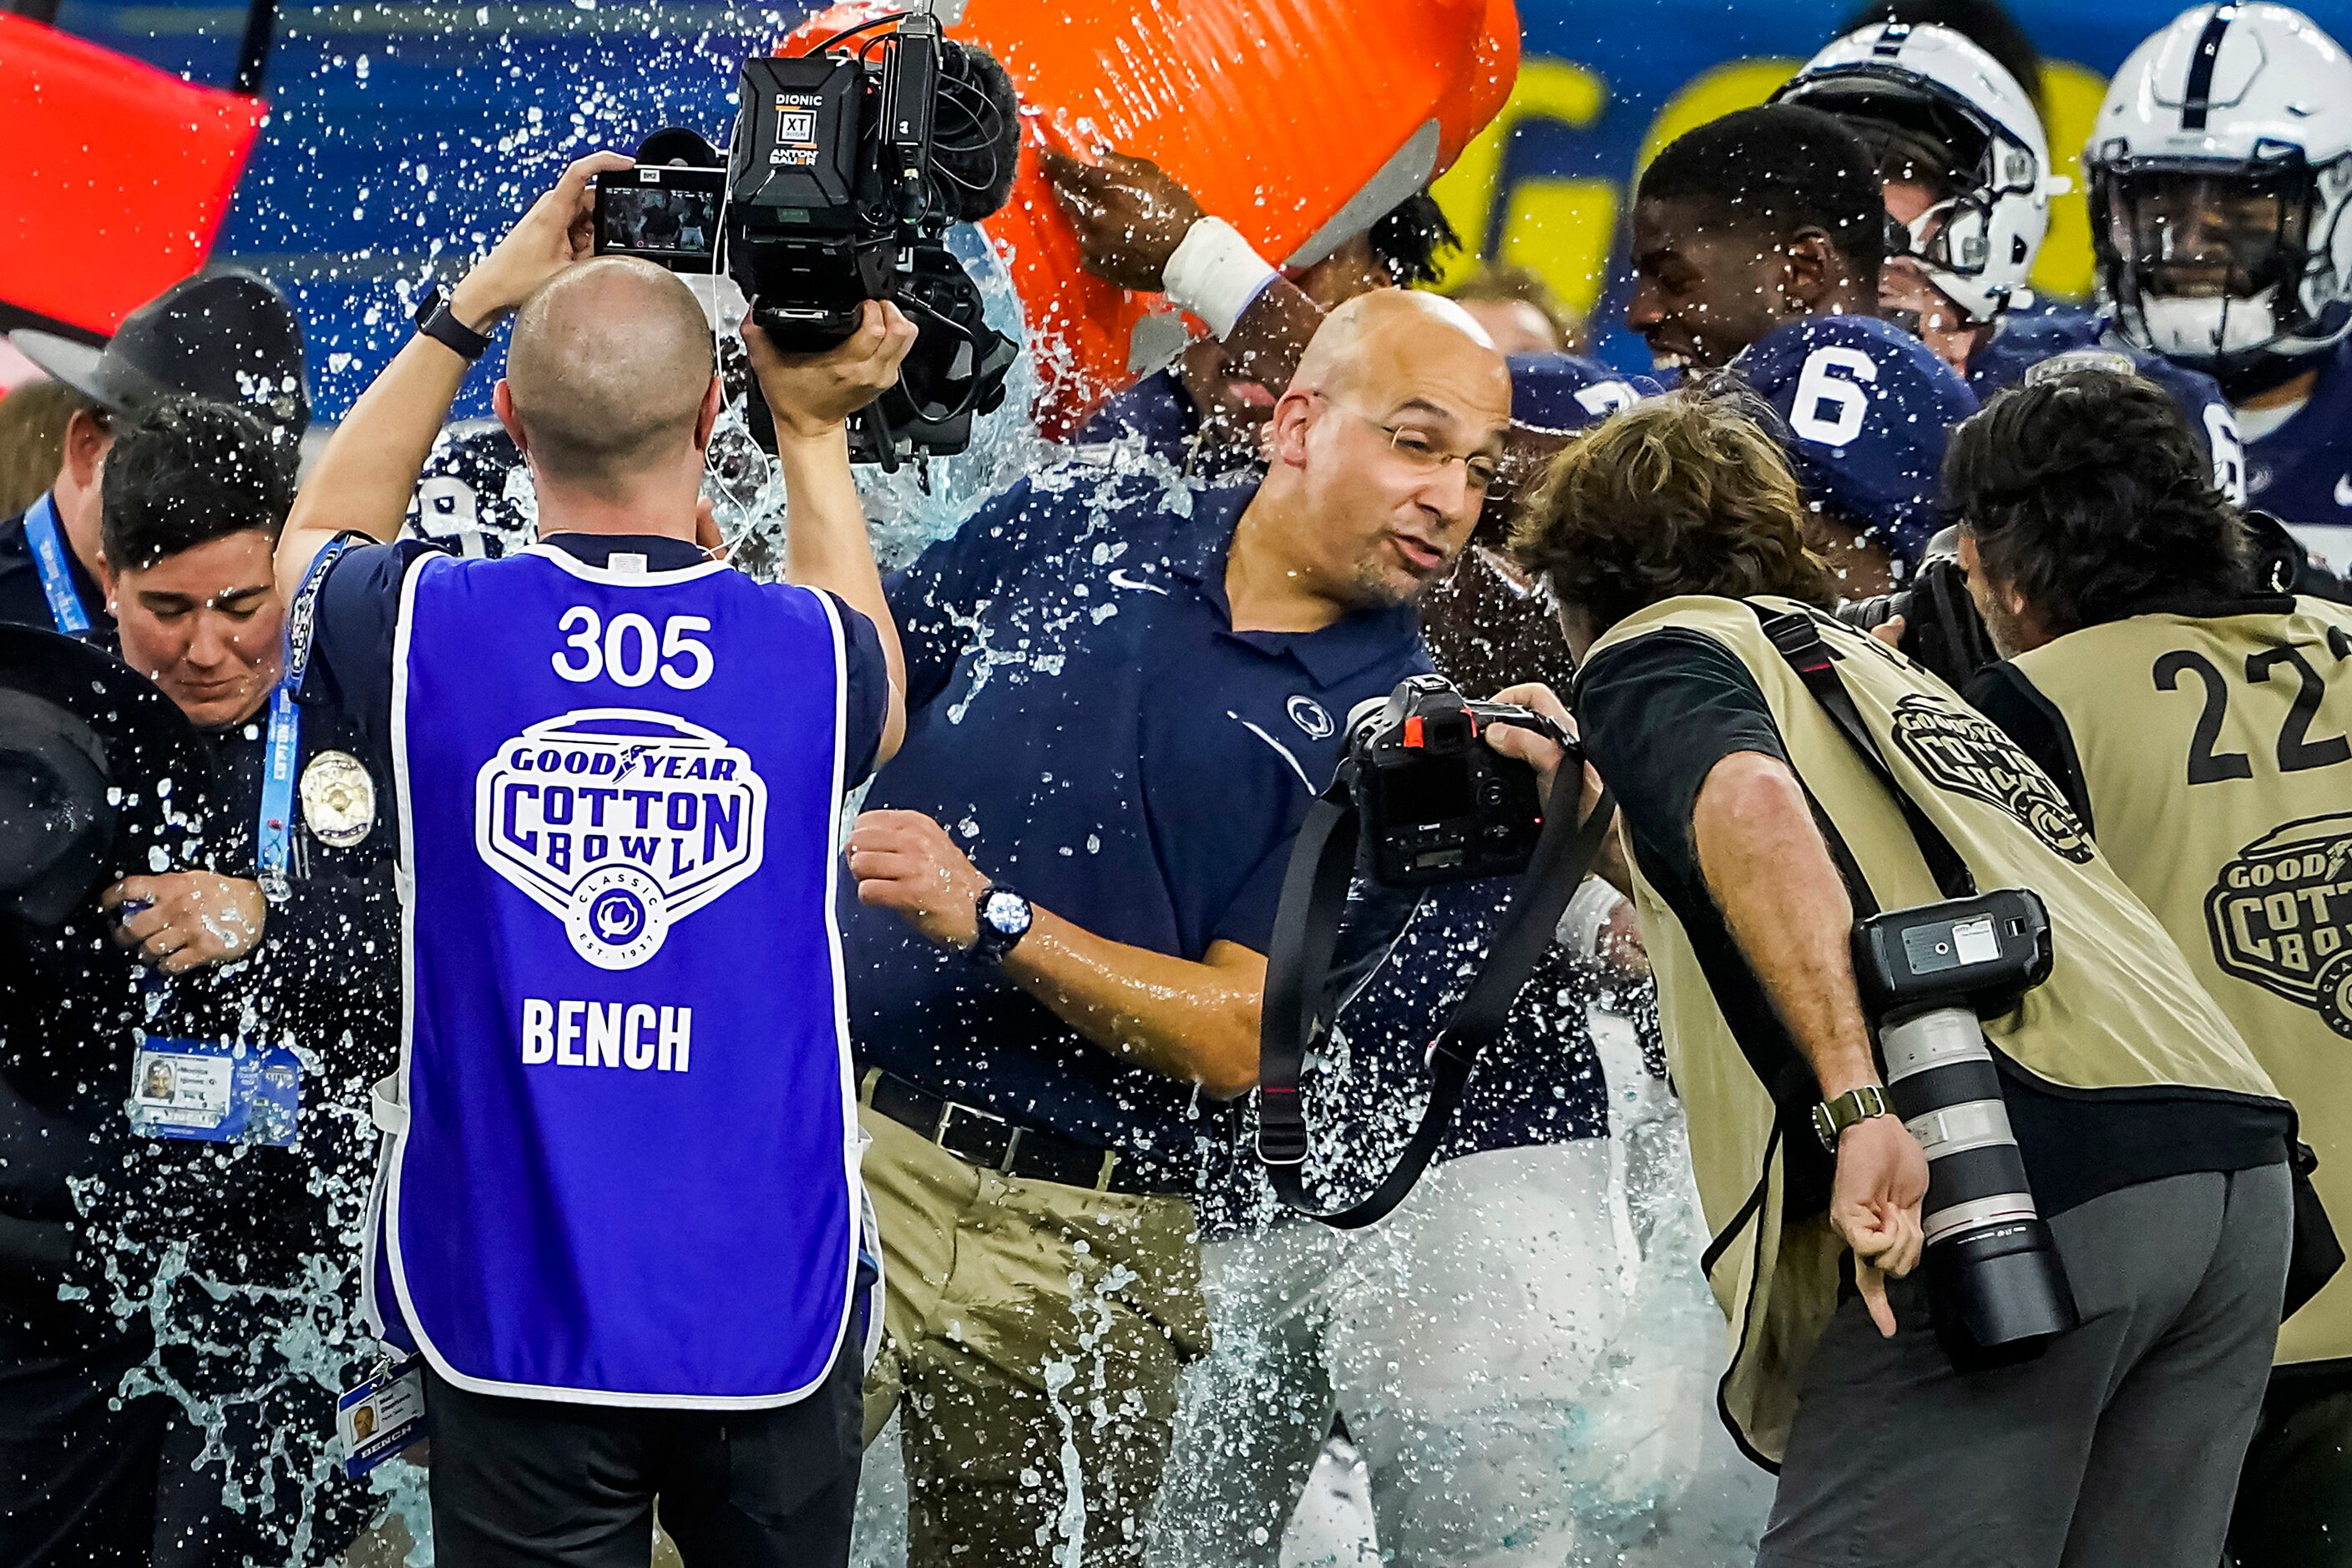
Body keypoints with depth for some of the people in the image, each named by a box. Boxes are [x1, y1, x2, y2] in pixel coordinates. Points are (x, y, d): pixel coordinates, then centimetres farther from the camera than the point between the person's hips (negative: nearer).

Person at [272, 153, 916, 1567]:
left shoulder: (428, 632, -11)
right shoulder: (811, 650, -8)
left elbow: (312, 540, 17)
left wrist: (479, 301, 19)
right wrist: (816, 433, 25)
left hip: (511, 1326, 0)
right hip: (771, 1318, 0)